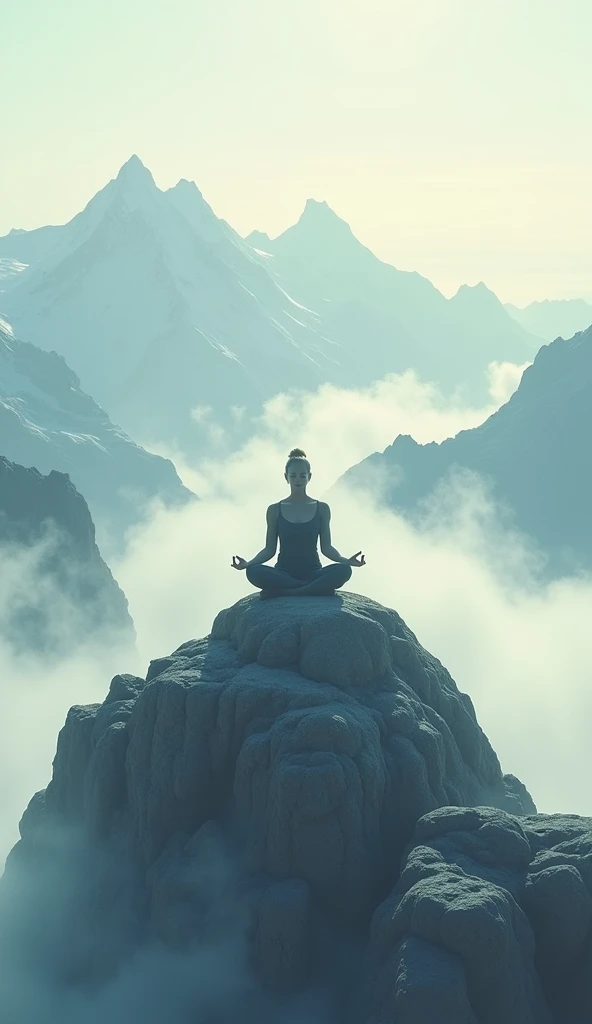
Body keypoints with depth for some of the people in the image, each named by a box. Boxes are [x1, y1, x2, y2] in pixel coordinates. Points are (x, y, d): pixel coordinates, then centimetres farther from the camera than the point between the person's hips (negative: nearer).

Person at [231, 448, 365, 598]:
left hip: (313, 573, 1)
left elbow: (326, 547, 6)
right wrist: (248, 563, -13)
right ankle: (318, 588, -29)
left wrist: (346, 560, -14)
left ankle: (282, 593, -31)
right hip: (284, 574, 0)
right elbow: (270, 549, 6)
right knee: (253, 572, -33)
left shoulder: (321, 508, 7)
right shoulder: (275, 510, 7)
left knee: (344, 570, -32)